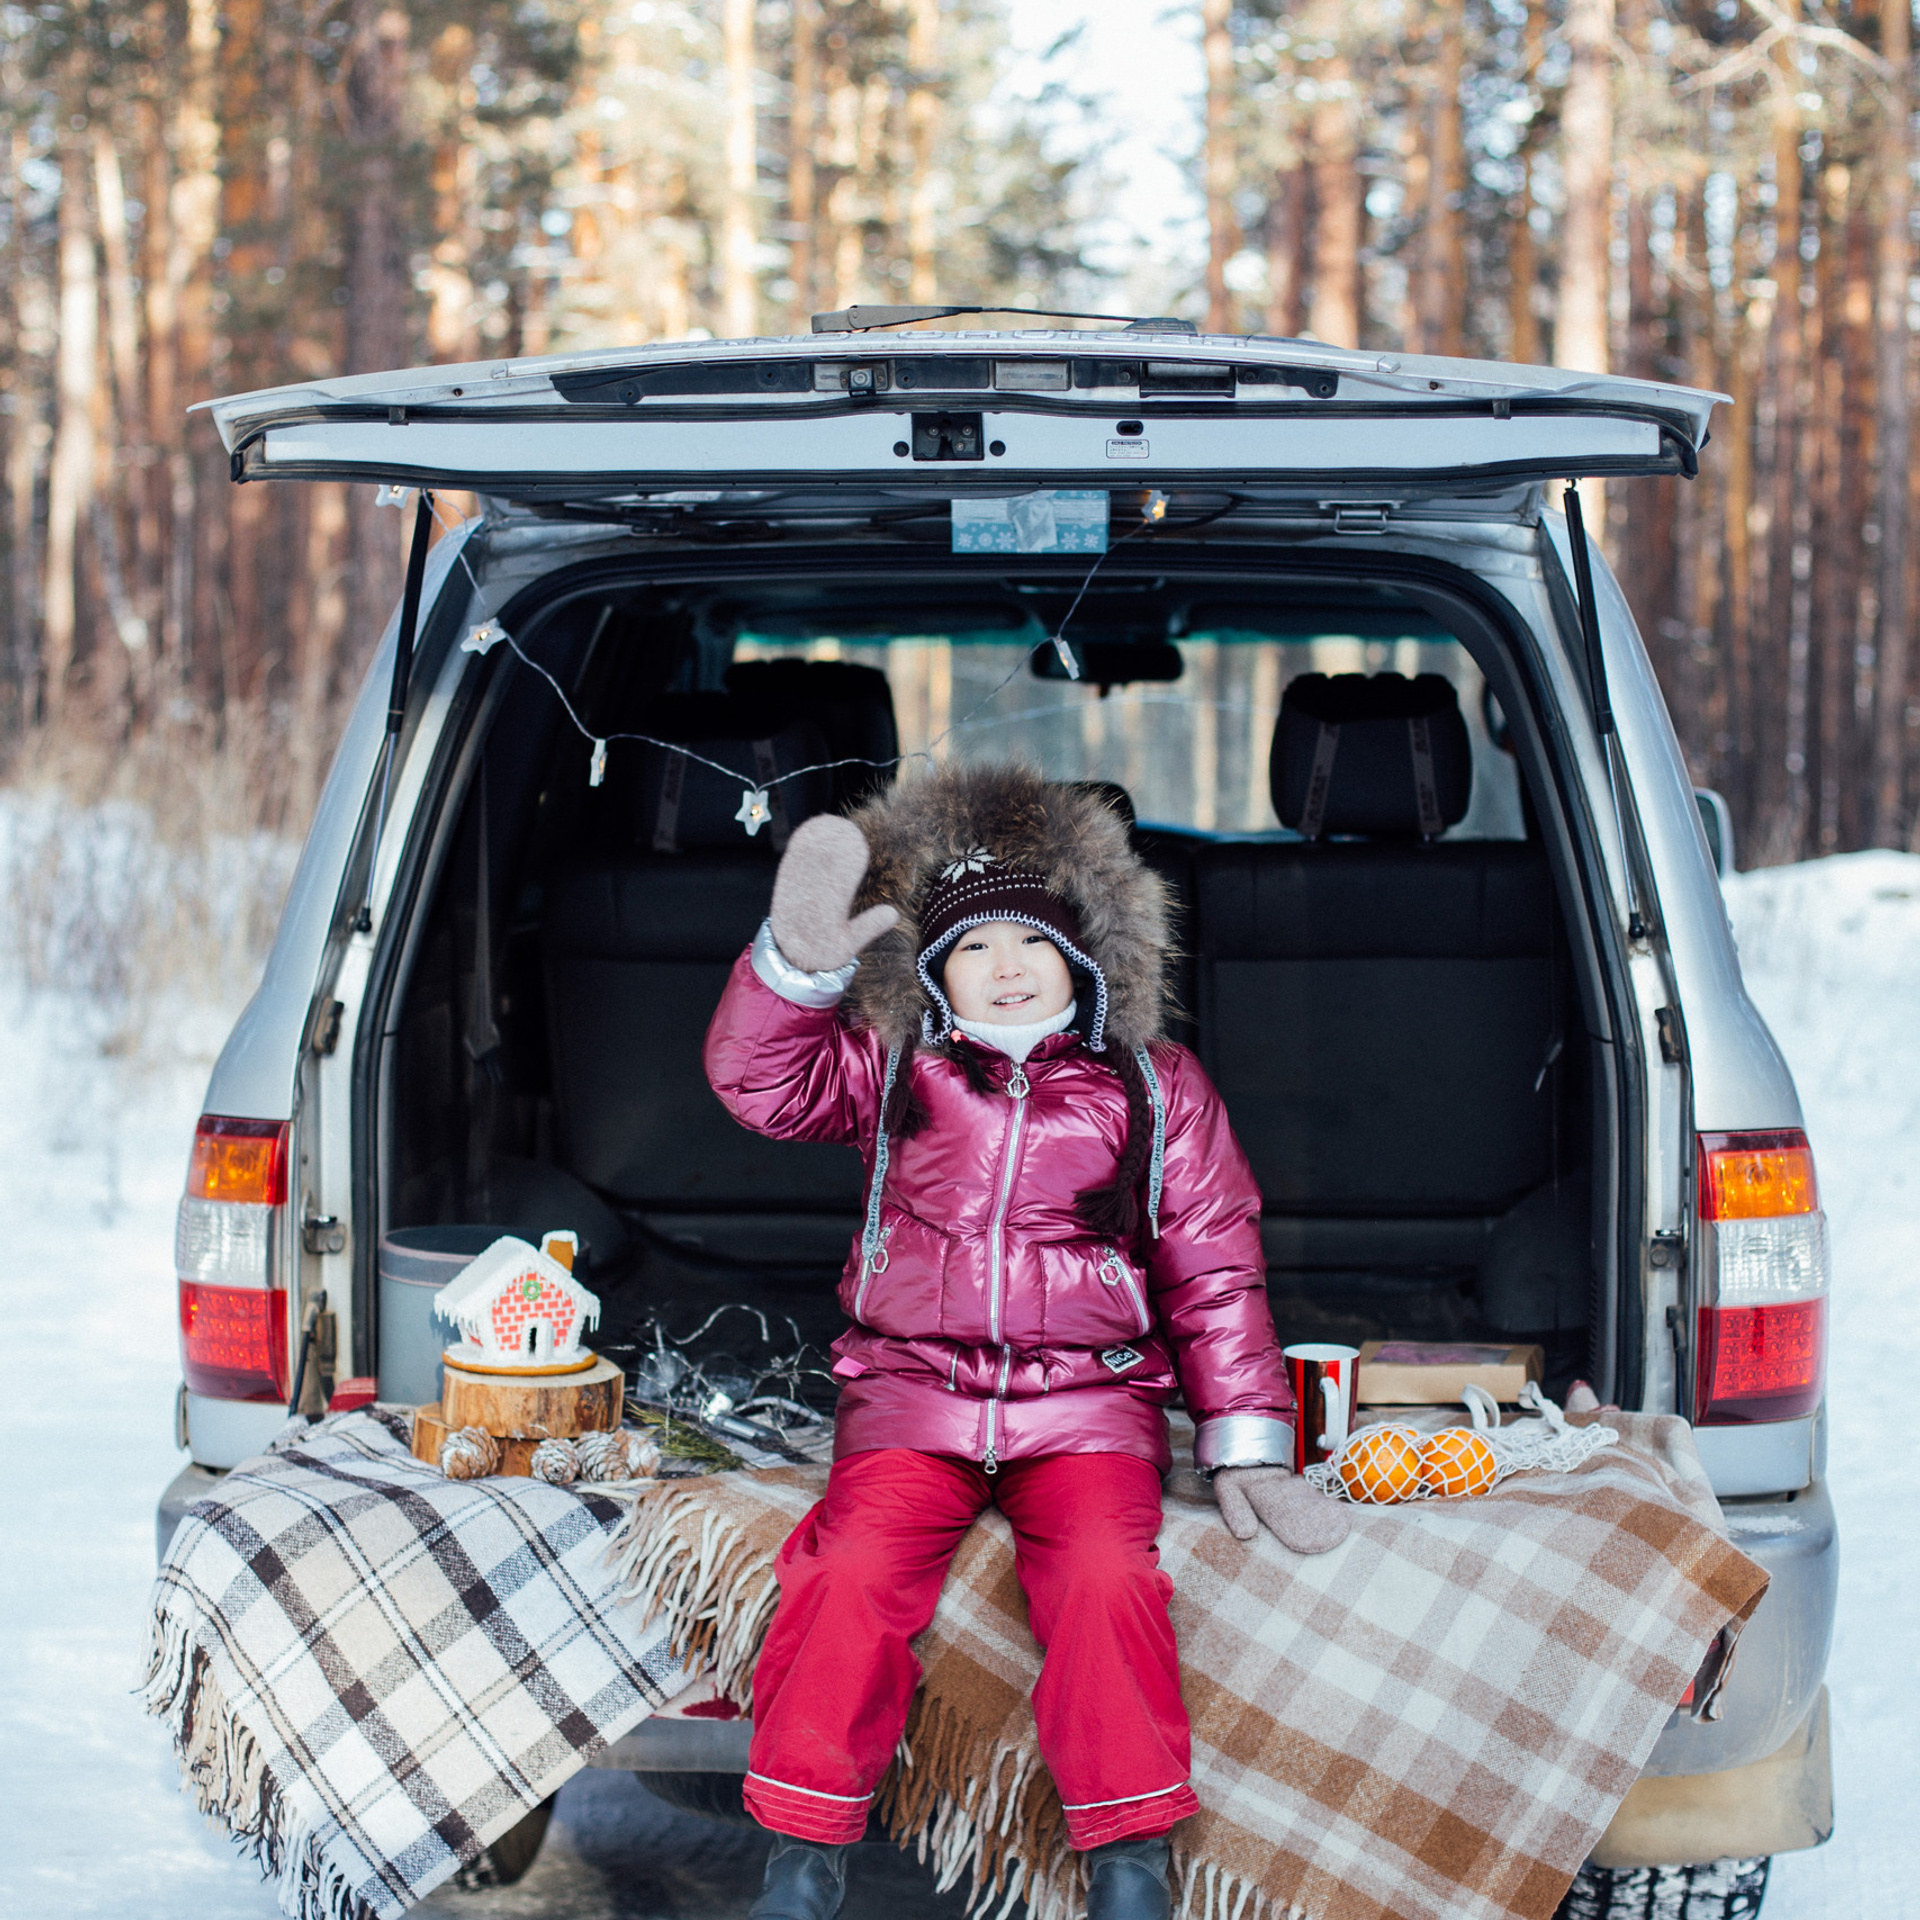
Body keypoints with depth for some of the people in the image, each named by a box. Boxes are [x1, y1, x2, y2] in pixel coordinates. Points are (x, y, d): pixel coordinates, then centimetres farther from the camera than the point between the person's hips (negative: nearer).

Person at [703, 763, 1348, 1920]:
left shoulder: (1156, 1089, 11)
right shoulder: (892, 1068, 12)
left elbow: (1214, 1273, 12)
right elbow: (760, 1081, -5)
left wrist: (1247, 1445, 5)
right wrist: (798, 960, -24)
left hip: (1088, 1399, 0)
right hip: (913, 1389, 1)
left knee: (1105, 1573, -29)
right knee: (856, 1566, -26)